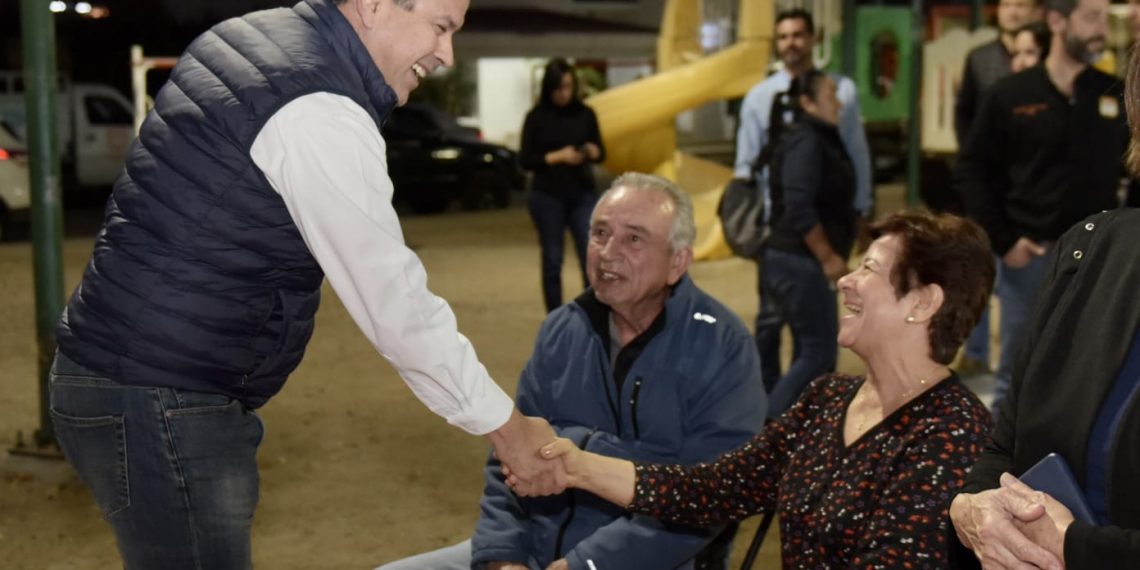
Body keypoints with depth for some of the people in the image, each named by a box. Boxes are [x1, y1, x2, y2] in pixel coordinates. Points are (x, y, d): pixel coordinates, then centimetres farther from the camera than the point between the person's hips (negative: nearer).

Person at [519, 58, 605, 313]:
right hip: (547, 198, -1)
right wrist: (557, 156, -18)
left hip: (582, 196, 1)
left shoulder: (585, 114, 2)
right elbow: (525, 159, -4)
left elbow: (601, 153, 9)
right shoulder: (536, 117, -3)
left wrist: (593, 152, -14)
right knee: (552, 261, 6)